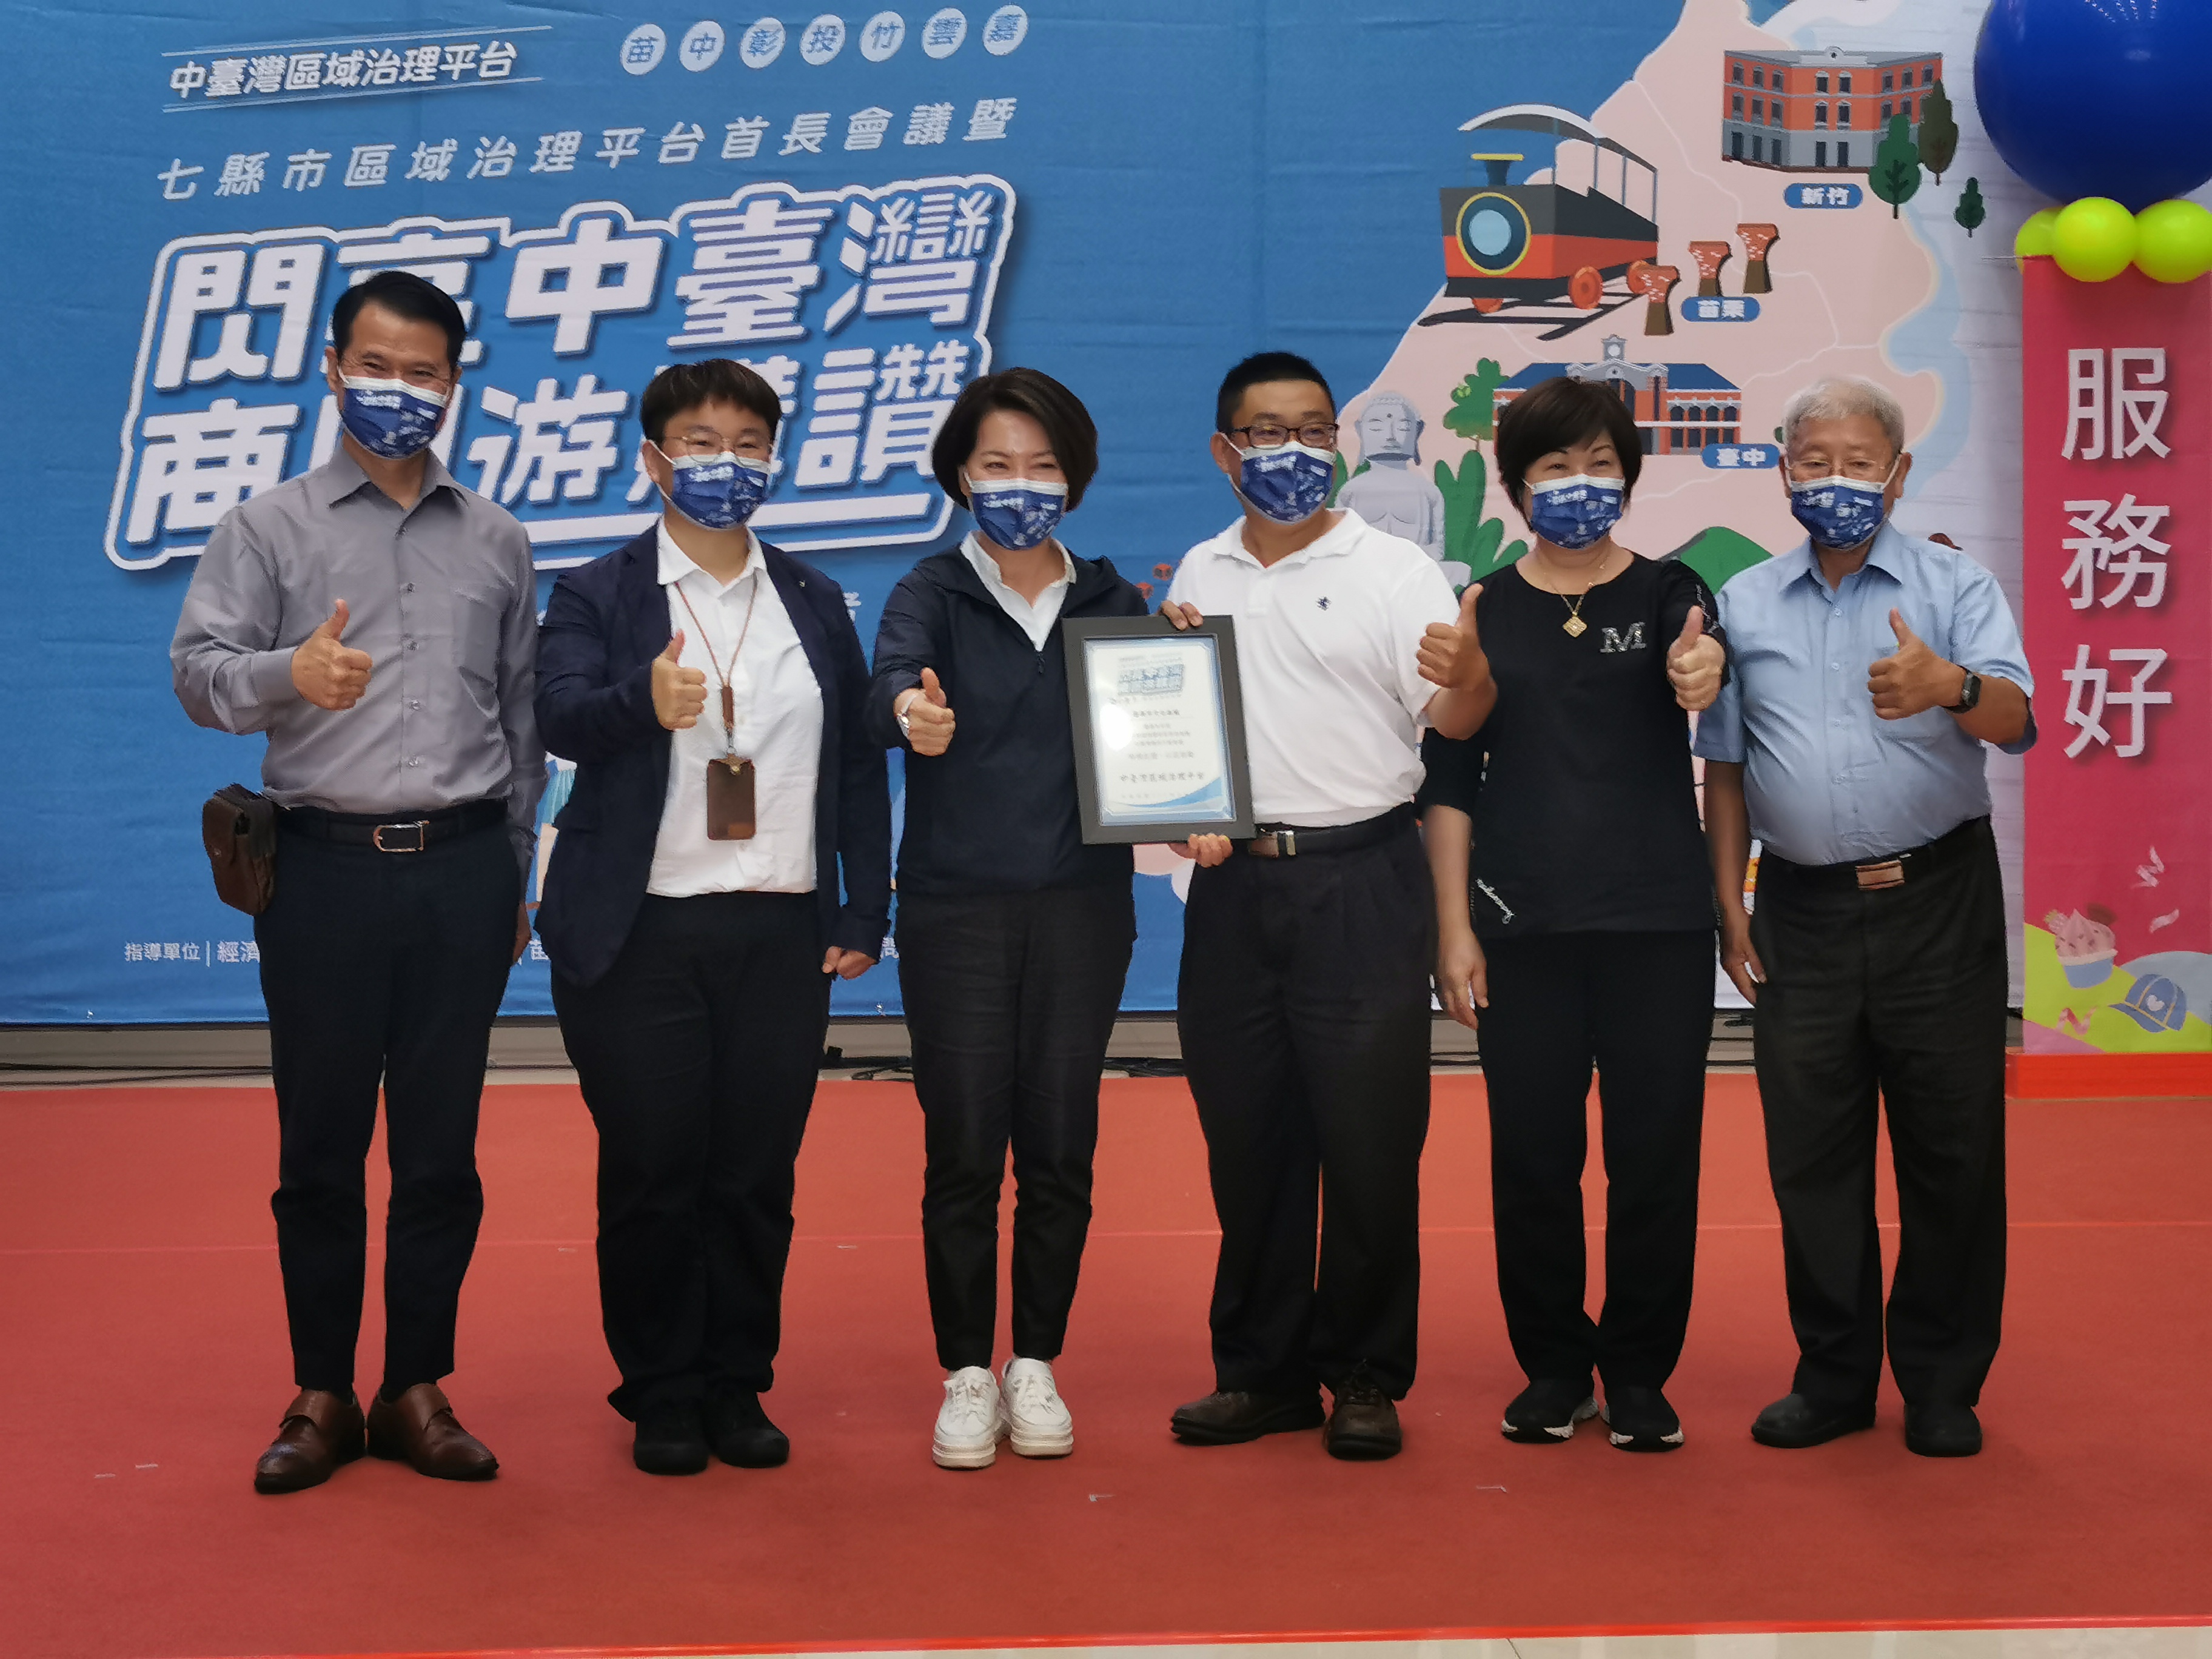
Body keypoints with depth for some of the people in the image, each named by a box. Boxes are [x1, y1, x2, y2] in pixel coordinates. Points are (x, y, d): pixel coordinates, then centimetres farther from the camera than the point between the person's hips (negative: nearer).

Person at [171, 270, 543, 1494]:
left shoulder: (496, 543, 15)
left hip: (463, 871, 2)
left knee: (441, 1148, 5)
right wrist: (289, 673, -27)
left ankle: (418, 1391, 16)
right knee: (320, 1146, 3)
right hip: (326, 867, -2)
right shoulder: (270, 527, 7)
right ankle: (321, 1395, 15)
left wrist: (514, 874, 13)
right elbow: (198, 668, -5)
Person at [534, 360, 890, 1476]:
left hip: (780, 934, 3)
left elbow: (859, 764, 12)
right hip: (641, 935, -2)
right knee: (651, 1176, 3)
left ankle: (738, 1388, 20)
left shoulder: (816, 604, 15)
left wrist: (864, 912, 6)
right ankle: (661, 1399, 17)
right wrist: (643, 702, -36)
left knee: (758, 1177, 5)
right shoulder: (597, 596, 5)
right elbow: (560, 714, -14)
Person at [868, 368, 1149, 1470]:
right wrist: (910, 706, -44)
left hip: (1082, 907, 2)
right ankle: (966, 1377, 14)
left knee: (1059, 1150, 5)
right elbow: (891, 675, -21)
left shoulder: (1112, 604, 10)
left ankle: (1036, 1369, 19)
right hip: (957, 908, -2)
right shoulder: (934, 594, 1)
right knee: (963, 1152, 1)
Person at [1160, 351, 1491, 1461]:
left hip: (1360, 882, -4)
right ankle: (1262, 1371, 21)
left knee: (1368, 1137, -1)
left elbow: (1455, 722, -12)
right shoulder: (1198, 578, 12)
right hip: (1234, 884, 4)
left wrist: (1466, 677, -33)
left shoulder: (1392, 570, -1)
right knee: (1246, 1137, 9)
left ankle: (1366, 1378, 12)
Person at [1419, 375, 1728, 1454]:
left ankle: (1640, 1372, 18)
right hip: (1523, 923, 0)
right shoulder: (1482, 614, 6)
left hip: (1659, 920, 0)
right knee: (1533, 1152, 4)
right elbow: (1449, 780, 4)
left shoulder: (1668, 594, 6)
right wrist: (1454, 928, -2)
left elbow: (1699, 654, -18)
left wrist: (1702, 668, -42)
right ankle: (1554, 1367, 20)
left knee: (1657, 1149, 3)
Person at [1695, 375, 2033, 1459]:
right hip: (1803, 910, 3)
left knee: (1951, 1148, 3)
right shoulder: (1745, 605, 10)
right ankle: (1834, 1377, 21)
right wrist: (1728, 905, 8)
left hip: (1938, 902, -2)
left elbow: (2013, 717, -16)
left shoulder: (1954, 587, 1)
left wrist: (1952, 688, -39)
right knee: (1810, 1156, 7)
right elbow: (1725, 766, 13)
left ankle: (1943, 1387, 17)